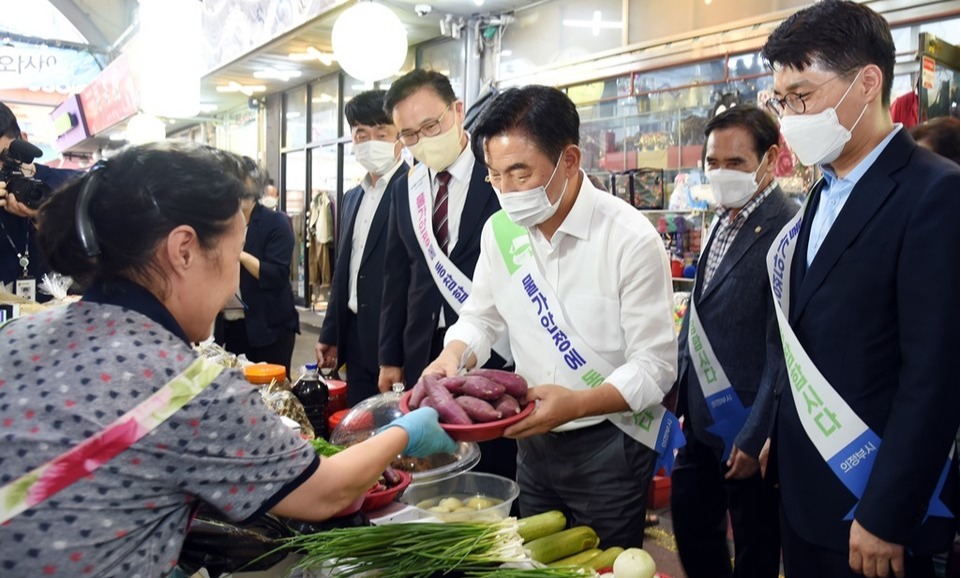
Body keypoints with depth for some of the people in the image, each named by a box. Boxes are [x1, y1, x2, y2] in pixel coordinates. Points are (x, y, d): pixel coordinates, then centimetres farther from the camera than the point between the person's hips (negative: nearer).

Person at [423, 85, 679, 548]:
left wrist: (577, 404, -33)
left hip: (609, 446, -5)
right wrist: (453, 356, -14)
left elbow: (656, 366, -18)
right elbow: (482, 316, 7)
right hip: (533, 438, 5)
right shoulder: (499, 230, -4)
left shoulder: (632, 239, -20)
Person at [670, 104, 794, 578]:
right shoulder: (723, 223, 8)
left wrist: (756, 438, -17)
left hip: (748, 432, -8)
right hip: (701, 423, 8)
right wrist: (684, 401, 12)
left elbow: (783, 348, -21)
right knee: (690, 526, 21)